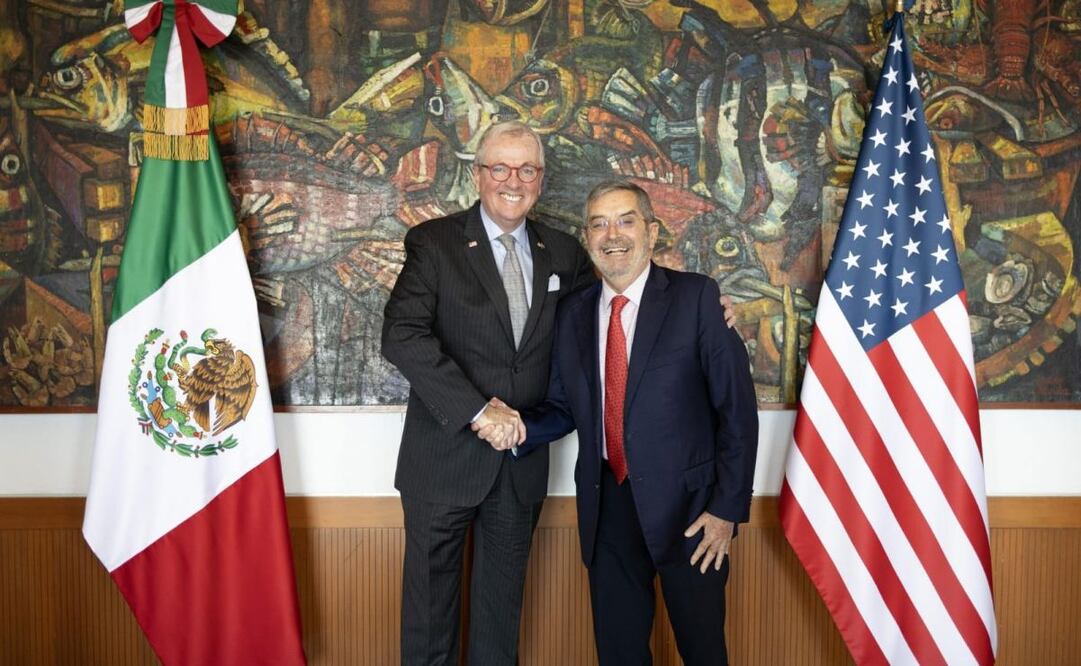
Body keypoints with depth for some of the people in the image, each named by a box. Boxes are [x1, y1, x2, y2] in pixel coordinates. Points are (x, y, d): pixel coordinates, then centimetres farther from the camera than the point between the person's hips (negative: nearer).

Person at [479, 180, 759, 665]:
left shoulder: (696, 297, -7)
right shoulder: (572, 314, 7)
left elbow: (736, 407, -8)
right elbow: (564, 408, 11)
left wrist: (728, 507, -11)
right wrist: (520, 427, -10)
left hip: (685, 502, -3)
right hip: (607, 504, 4)